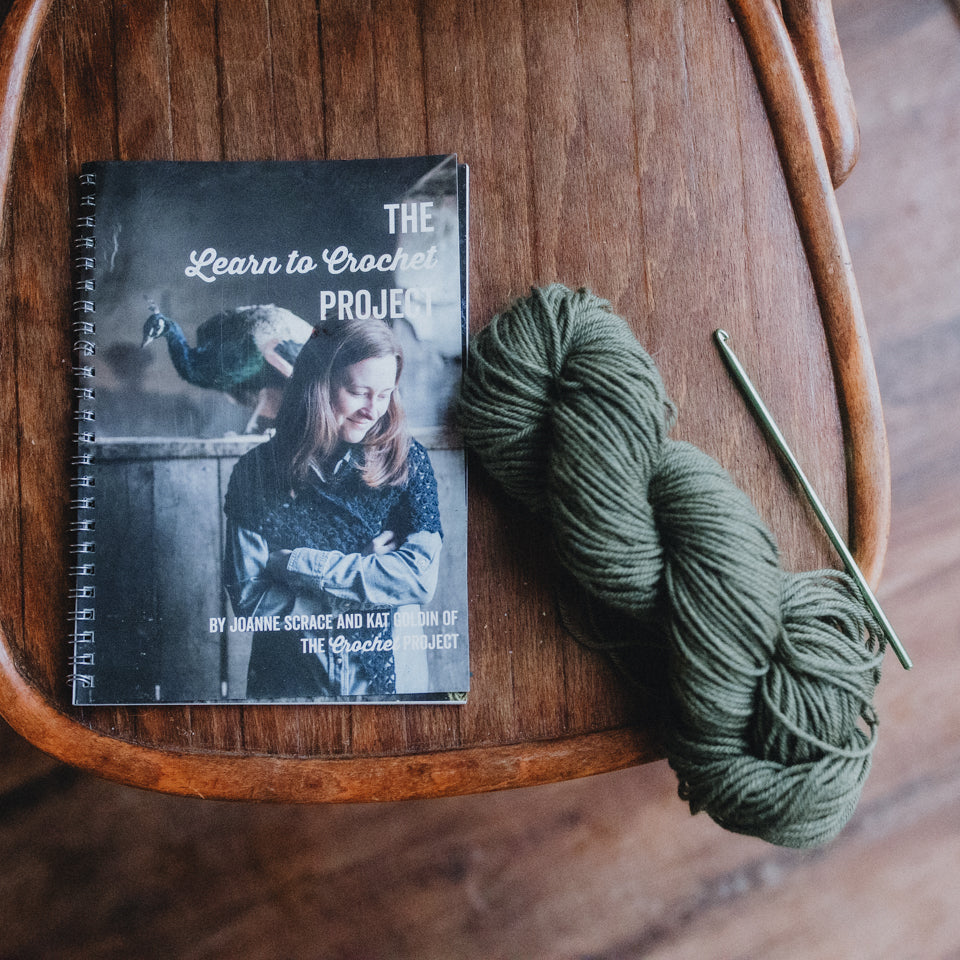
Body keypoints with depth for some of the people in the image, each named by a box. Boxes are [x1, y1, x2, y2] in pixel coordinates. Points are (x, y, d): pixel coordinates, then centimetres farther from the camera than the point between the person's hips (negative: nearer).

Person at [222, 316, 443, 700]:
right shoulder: (256, 472, -9)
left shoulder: (407, 461, -8)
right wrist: (368, 572, -17)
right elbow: (249, 601, -12)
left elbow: (420, 577, -18)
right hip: (288, 682, 0)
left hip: (388, 678, 1)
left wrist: (297, 563, -18)